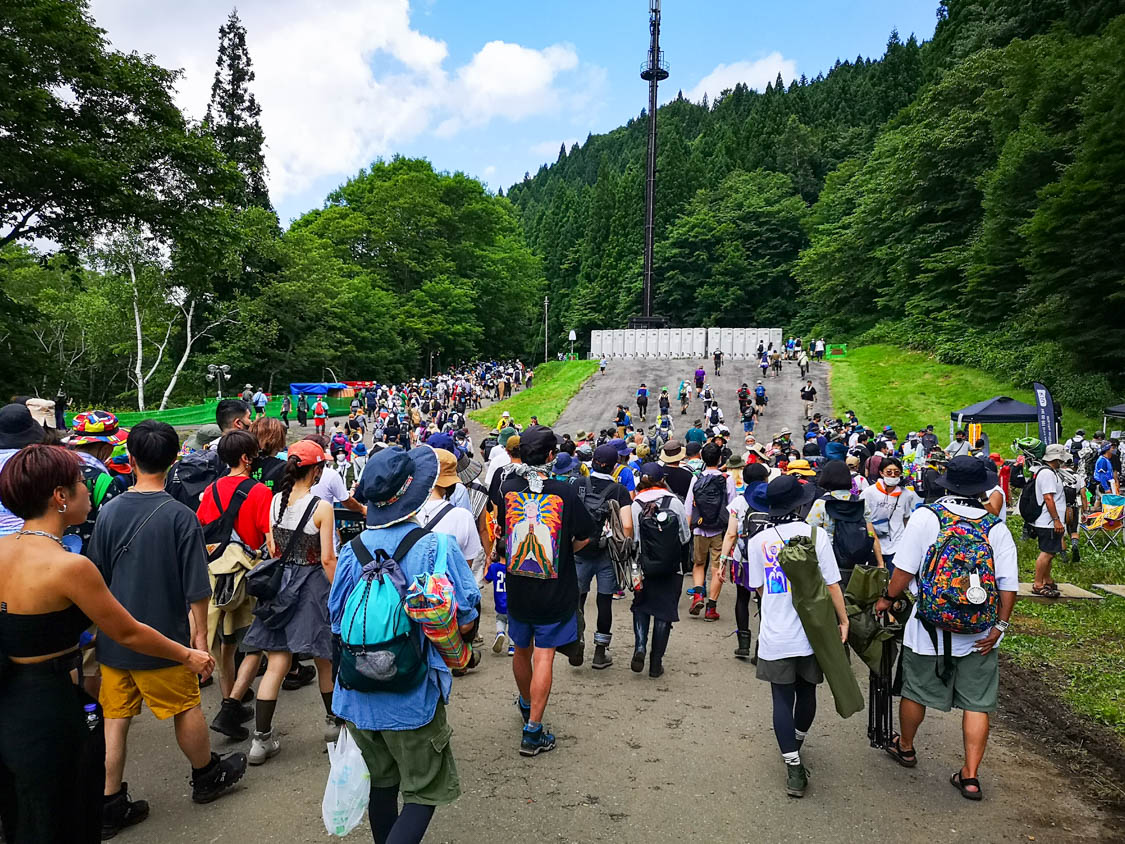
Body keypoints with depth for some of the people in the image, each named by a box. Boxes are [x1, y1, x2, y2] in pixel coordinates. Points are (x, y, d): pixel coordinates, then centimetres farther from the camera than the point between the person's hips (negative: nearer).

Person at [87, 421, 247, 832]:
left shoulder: (109, 510, -5)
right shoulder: (180, 516, -16)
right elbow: (197, 589, -13)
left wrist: (106, 624, 19)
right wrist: (199, 633, -1)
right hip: (162, 640, -4)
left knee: (115, 717, 14)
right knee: (186, 709, 14)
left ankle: (110, 805, 22)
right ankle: (207, 775, 34)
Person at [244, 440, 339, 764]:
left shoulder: (276, 500, -1)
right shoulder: (322, 507, -17)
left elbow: (272, 549, 6)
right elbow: (328, 559, -16)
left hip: (281, 584, 4)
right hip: (313, 585, -4)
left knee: (275, 665, 9)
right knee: (325, 660, 15)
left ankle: (262, 738, 10)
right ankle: (333, 721, 33)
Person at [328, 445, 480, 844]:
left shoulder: (351, 551, -5)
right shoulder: (437, 548, -18)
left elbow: (338, 621, 5)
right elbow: (466, 622, -14)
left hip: (358, 696, 5)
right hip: (414, 697, -5)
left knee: (381, 784, 23)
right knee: (424, 791, 9)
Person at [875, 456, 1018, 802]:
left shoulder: (926, 516, -12)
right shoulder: (996, 528, -5)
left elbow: (904, 569, -10)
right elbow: (1009, 585, -7)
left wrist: (888, 598, 4)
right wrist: (999, 626, 1)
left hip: (929, 627, -1)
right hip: (979, 634, 2)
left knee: (916, 691, 17)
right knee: (976, 703, 12)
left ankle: (905, 747, 38)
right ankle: (970, 776, 15)